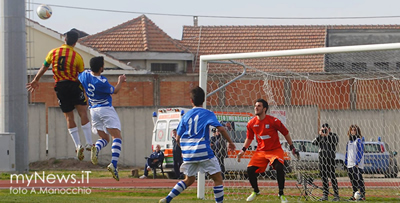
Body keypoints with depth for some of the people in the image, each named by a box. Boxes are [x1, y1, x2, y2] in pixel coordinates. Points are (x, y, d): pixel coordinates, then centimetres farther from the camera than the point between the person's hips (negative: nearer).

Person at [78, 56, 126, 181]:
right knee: (117, 137, -6)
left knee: (104, 138, 16)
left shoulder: (84, 74, -4)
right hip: (106, 109, -7)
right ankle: (113, 164, -24)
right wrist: (120, 82, 18)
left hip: (93, 109, 7)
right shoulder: (101, 82, -19)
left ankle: (96, 148, -19)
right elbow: (114, 91, -1)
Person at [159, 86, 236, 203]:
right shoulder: (207, 114, 0)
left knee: (189, 179, 21)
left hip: (188, 153, 5)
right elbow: (220, 128, -12)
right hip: (203, 152, -5)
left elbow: (178, 138, 12)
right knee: (218, 178, 3)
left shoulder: (186, 116, 11)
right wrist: (230, 142, 0)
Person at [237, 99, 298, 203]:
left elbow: (285, 133, -4)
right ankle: (255, 191, 16)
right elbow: (249, 138, 13)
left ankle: (281, 194, -12)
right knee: (250, 169, -11)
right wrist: (243, 150, 2)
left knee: (279, 167, -29)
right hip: (261, 151, 4)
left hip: (275, 150, -4)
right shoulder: (251, 123, -2)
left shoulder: (273, 121, -15)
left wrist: (292, 147, -2)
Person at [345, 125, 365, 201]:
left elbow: (360, 152, -11)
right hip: (350, 164, 8)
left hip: (357, 164, -7)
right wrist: (346, 162, 16)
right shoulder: (349, 141, 18)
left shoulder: (359, 140, -5)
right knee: (353, 180, 9)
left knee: (359, 180, -10)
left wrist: (357, 162, -18)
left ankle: (362, 195, -9)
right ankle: (354, 195, 14)